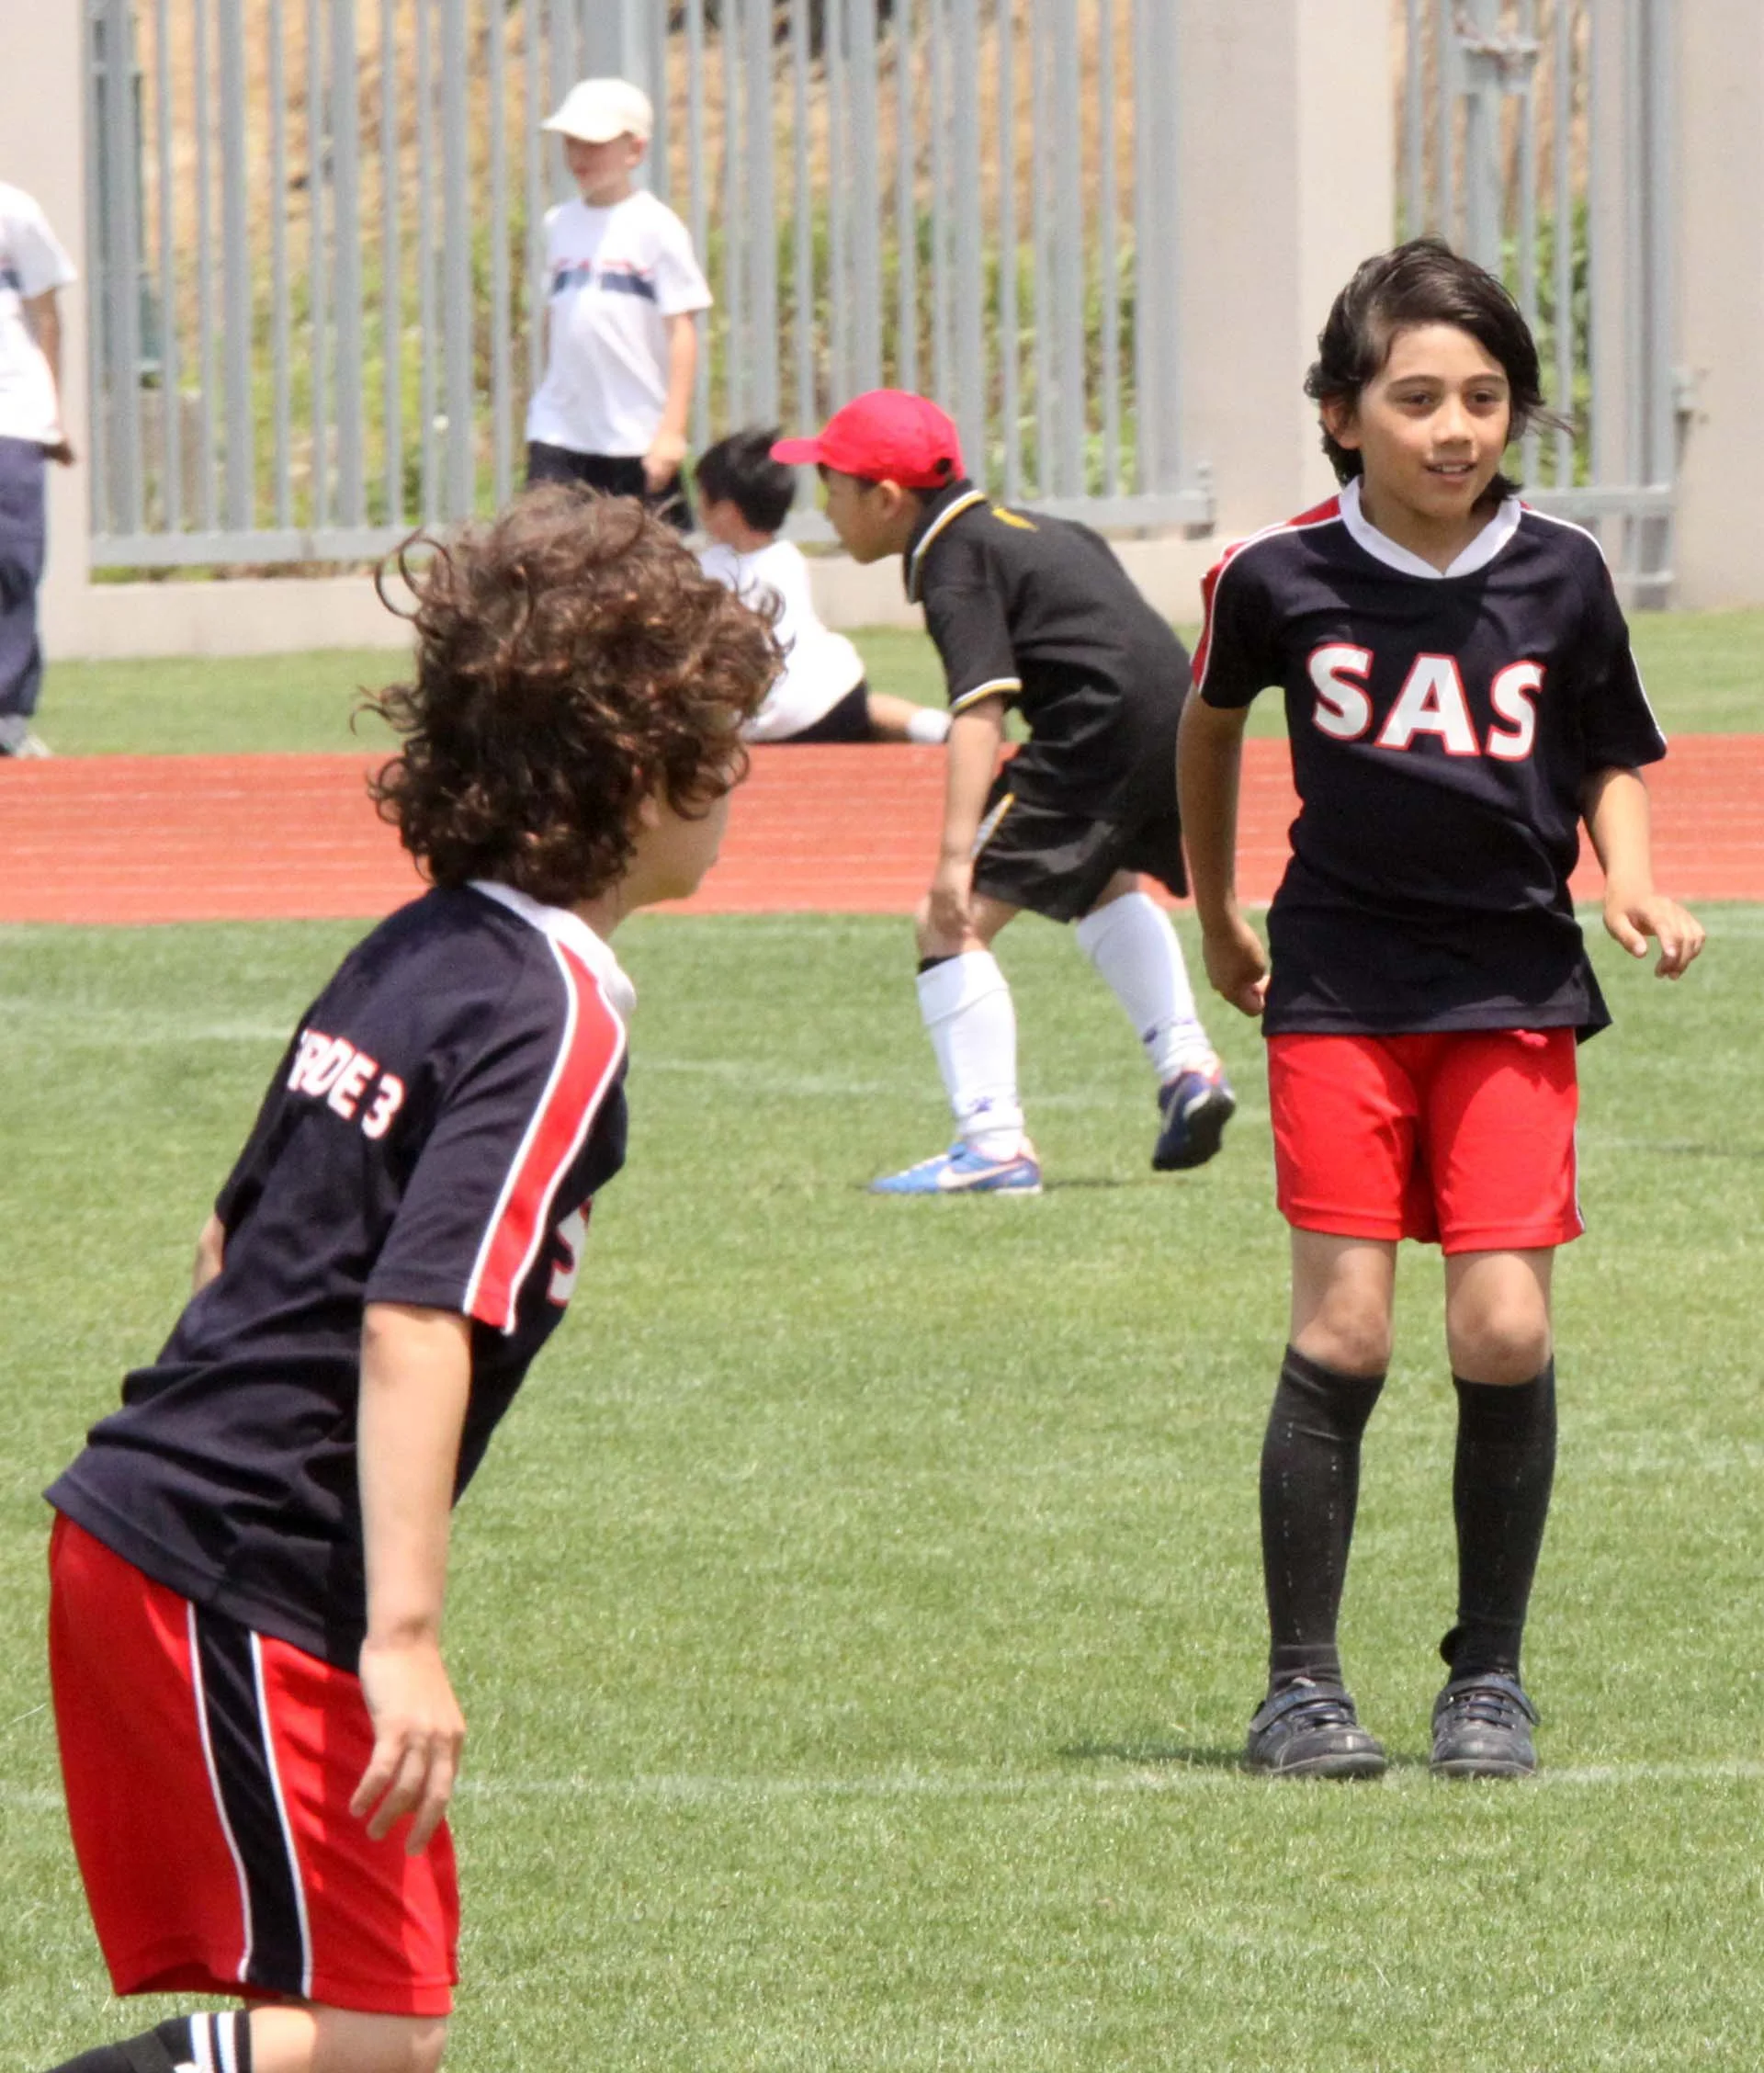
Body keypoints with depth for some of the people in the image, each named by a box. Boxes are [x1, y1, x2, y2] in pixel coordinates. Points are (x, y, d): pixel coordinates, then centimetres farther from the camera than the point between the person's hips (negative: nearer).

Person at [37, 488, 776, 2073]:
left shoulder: (412, 956, 14)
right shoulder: (555, 1015, -13)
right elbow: (415, 1326, -22)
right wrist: (403, 1638, -26)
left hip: (132, 1525, 9)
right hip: (247, 1584, -9)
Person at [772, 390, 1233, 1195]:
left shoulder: (956, 563, -8)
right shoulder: (1014, 527, 20)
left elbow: (981, 708, -21)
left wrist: (958, 853, -28)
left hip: (1102, 729, -10)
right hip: (1176, 706, 10)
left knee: (950, 923, -9)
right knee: (1104, 881, 39)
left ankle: (994, 1144, -18)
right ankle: (1187, 1068, 32)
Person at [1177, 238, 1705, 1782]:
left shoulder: (1559, 574, -3)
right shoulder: (1280, 575, -5)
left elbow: (1610, 760, 12)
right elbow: (1212, 720, 16)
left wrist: (1631, 882, -8)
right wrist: (1215, 919, 23)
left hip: (1514, 980, 1)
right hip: (1340, 982, -1)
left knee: (1505, 1329, -7)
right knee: (1341, 1334, -8)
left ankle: (1490, 1675, 9)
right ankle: (1301, 1683, 4)